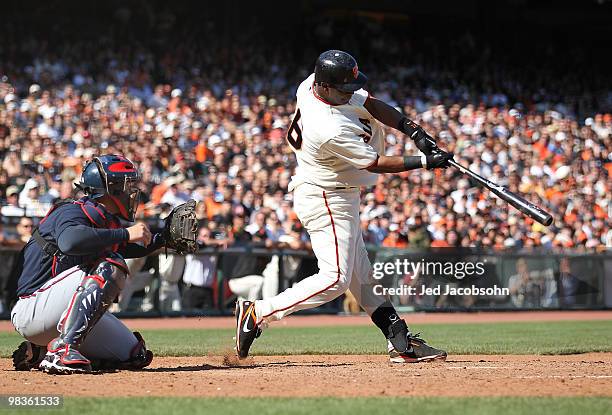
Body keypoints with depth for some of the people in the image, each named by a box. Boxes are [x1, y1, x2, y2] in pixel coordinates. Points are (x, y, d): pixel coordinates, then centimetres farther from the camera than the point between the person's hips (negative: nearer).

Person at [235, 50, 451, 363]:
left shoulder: (313, 83, -6)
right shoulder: (331, 130, -33)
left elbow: (370, 104, 5)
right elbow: (375, 163, -21)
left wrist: (413, 130, -4)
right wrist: (424, 161, -15)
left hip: (339, 196, 10)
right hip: (324, 200, -10)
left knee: (360, 273, 12)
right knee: (335, 278, -11)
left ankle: (401, 342, 16)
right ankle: (258, 313, -7)